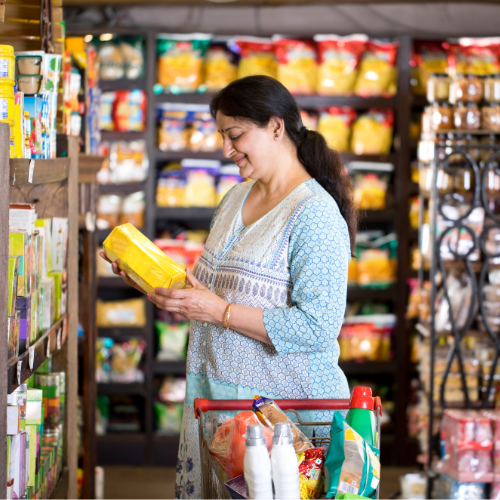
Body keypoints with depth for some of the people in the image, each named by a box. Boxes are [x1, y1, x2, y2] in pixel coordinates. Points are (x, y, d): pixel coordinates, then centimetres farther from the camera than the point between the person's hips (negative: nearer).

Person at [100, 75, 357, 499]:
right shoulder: (236, 199, 14)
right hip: (215, 392, 8)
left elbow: (317, 326, -21)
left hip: (284, 401, -8)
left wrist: (219, 312, -20)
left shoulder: (315, 214, -14)